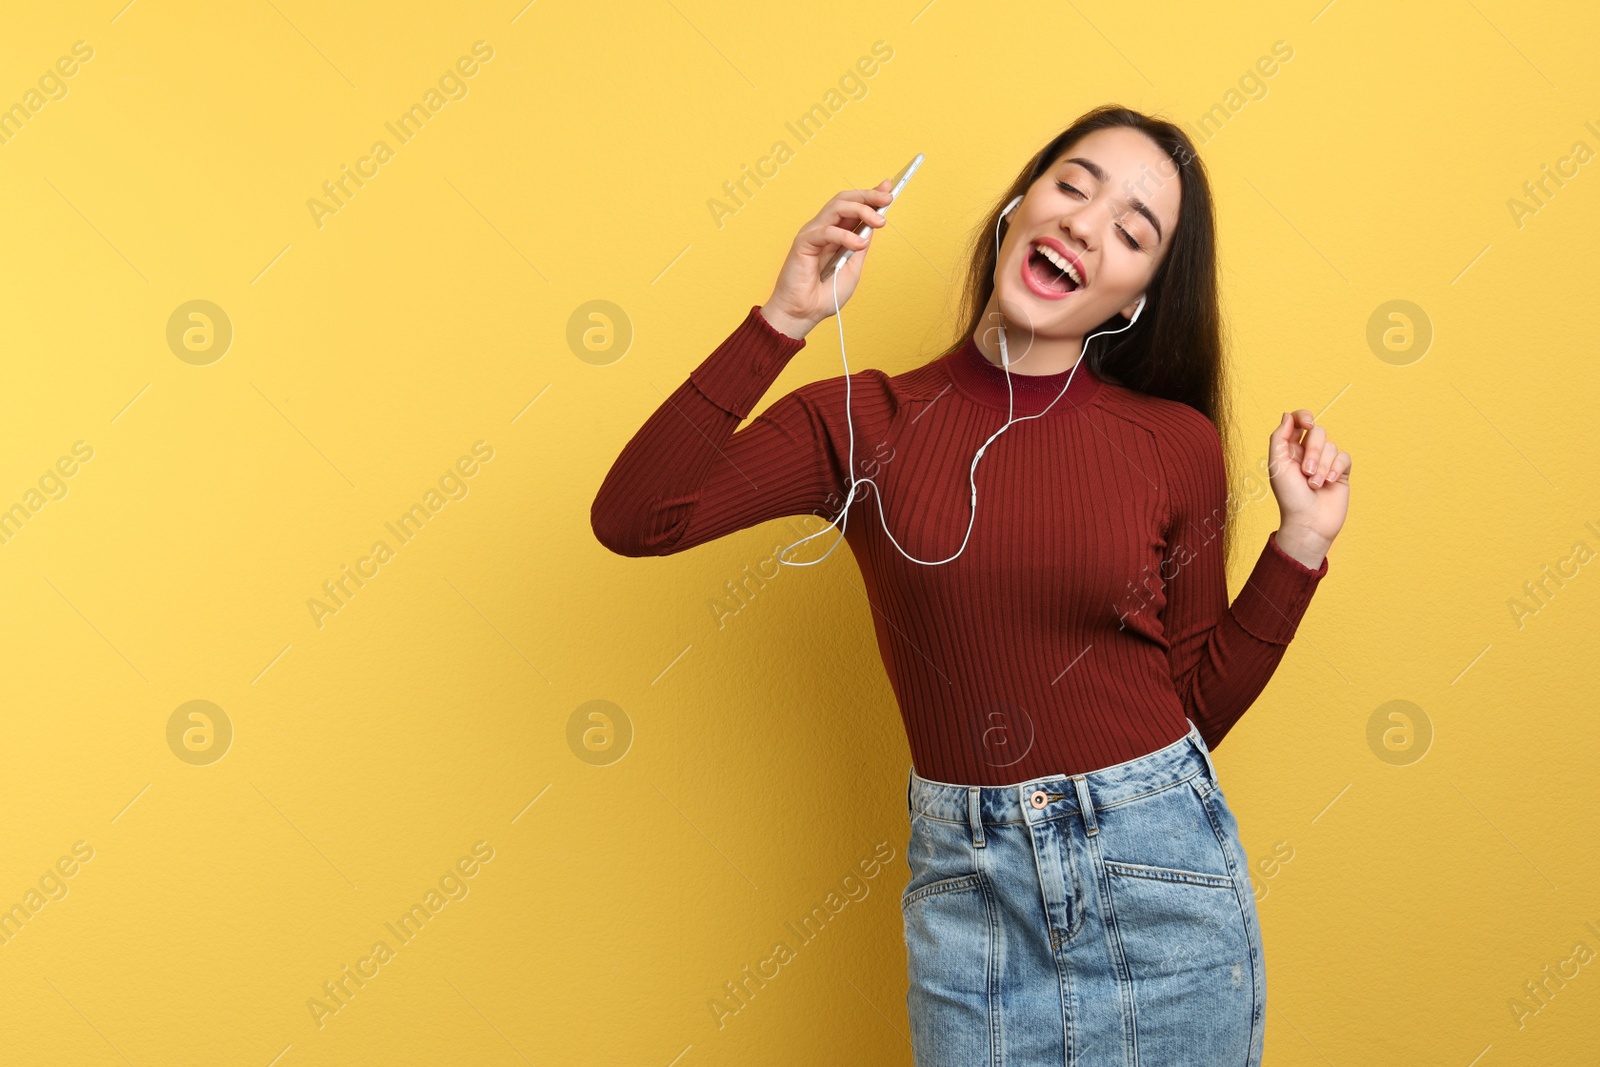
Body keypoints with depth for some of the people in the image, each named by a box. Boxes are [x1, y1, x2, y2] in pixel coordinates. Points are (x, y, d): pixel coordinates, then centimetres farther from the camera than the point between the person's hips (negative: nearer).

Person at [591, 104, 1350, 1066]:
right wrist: (784, 318, -18)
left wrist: (1300, 545, -5)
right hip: (967, 885, 0)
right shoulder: (867, 421, -4)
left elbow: (1197, 704, 4)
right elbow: (631, 520, -17)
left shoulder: (1178, 445, -3)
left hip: (1163, 875, 1)